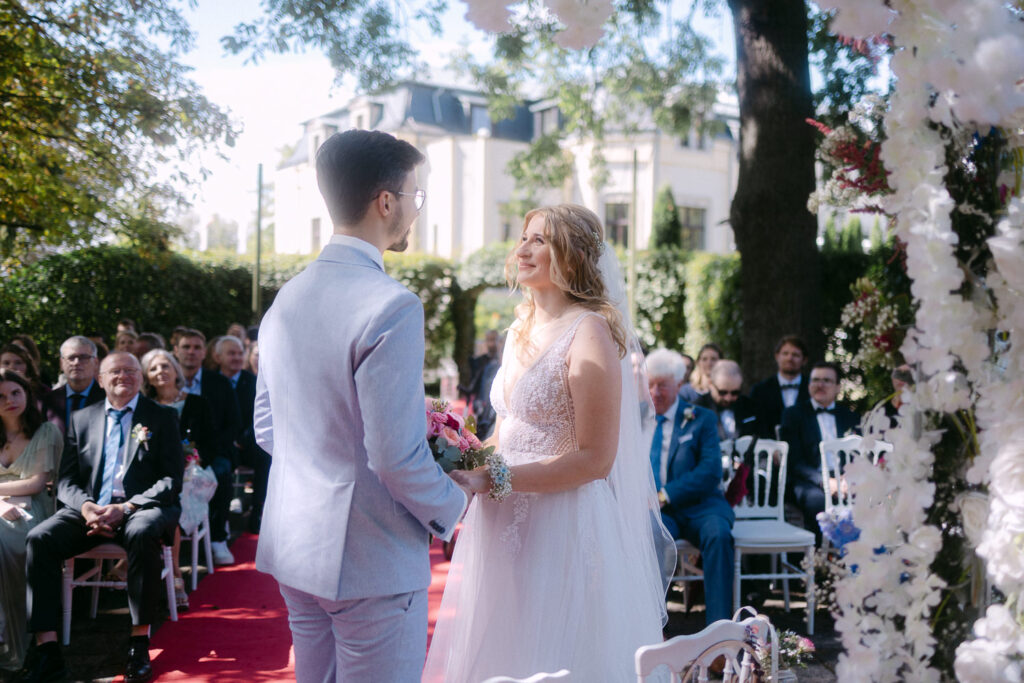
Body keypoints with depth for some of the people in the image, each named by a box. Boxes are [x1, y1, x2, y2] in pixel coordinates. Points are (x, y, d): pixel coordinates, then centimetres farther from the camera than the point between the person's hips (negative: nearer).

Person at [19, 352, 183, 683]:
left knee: (142, 533, -38)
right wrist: (86, 506, -12)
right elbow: (66, 480, 12)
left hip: (140, 508, -3)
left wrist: (125, 508, -17)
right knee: (40, 538, -25)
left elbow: (172, 480, -1)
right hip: (90, 509, 3)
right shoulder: (82, 419, 17)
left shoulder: (162, 417, 8)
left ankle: (139, 644, -29)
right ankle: (46, 649, -24)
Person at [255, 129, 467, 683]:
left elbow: (266, 430, 11)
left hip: (293, 551, 8)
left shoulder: (286, 300, 4)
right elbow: (396, 456, -23)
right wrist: (450, 508, -5)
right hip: (372, 562, -8)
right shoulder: (392, 306, -21)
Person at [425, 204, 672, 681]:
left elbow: (594, 458, -18)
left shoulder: (589, 333, -13)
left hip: (565, 529, -7)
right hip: (507, 526, 8)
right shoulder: (520, 332, 12)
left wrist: (492, 479, -21)